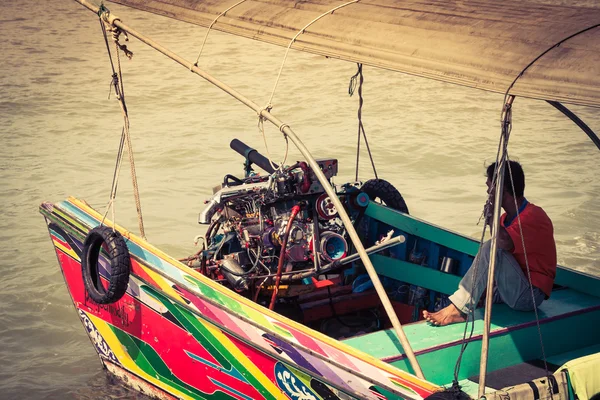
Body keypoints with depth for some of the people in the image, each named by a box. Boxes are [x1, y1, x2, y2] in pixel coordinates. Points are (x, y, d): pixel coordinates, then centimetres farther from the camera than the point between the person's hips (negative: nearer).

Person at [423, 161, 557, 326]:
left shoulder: (533, 216, -18)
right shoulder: (507, 218, 14)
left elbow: (503, 242, -35)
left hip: (528, 296, -10)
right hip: (511, 291, 10)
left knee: (491, 248, -26)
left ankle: (458, 309, -27)